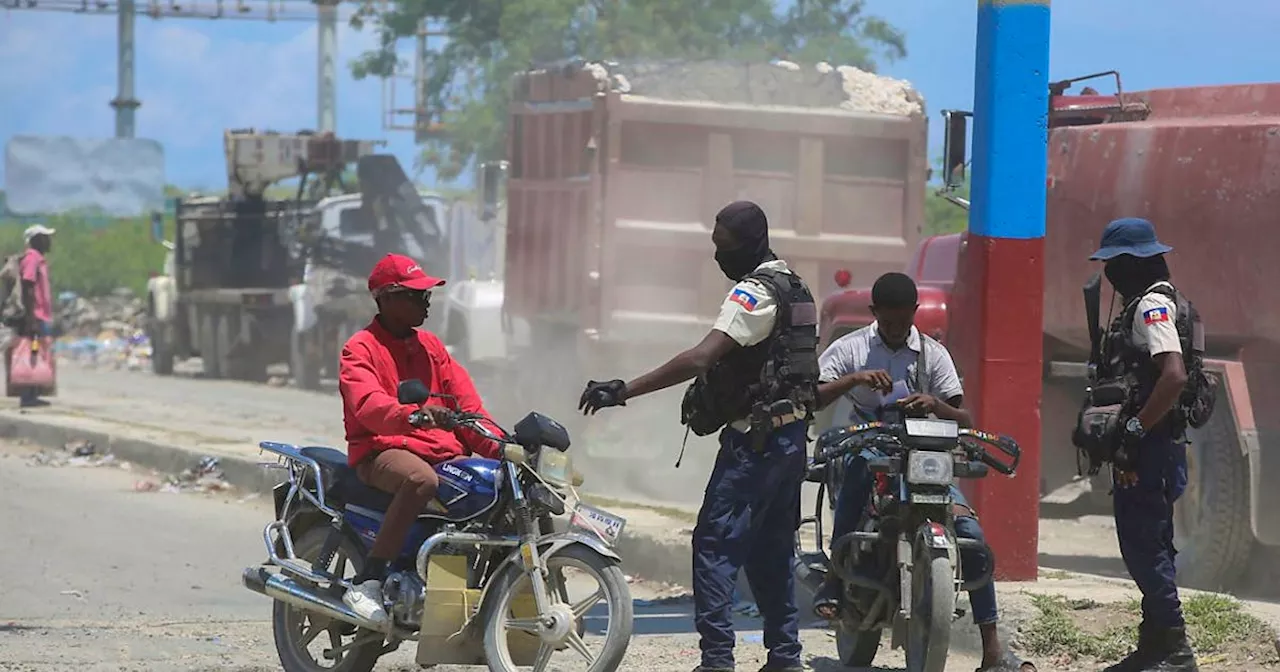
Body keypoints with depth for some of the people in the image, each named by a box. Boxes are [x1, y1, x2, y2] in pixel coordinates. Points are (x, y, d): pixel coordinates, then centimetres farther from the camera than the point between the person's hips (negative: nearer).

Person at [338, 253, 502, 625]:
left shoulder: (431, 346, 22)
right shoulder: (360, 349, 0)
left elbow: (465, 402, 15)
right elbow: (369, 406, -19)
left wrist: (498, 445, -3)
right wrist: (412, 415, -40)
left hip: (442, 450, 7)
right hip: (382, 451, -7)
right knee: (422, 480, -40)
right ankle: (366, 585, -39)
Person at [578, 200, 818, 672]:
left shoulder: (754, 293, -16)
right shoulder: (794, 288, 16)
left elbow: (701, 359, -28)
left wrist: (624, 391, -31)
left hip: (755, 438, -10)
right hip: (791, 434, 10)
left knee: (715, 544, -9)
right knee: (771, 549, 15)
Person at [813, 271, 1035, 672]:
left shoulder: (933, 354, 6)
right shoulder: (850, 349, 3)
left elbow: (966, 423, 0)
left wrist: (935, 405, -23)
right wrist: (854, 379, -25)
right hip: (866, 447, -2)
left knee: (970, 532, -18)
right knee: (859, 466, -41)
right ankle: (833, 580, -32)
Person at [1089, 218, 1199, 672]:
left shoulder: (1153, 306, -15)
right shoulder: (1144, 304, 18)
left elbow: (1174, 376, -28)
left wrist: (1136, 429, -24)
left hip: (1150, 447, -11)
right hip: (1145, 446, 11)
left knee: (1145, 545, -10)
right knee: (1143, 545, 15)